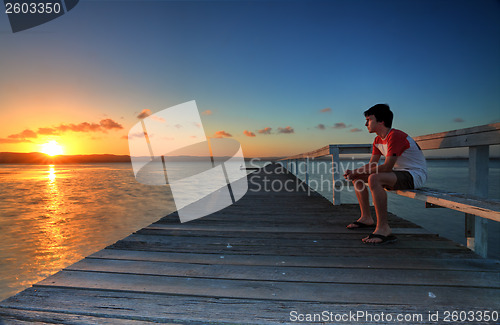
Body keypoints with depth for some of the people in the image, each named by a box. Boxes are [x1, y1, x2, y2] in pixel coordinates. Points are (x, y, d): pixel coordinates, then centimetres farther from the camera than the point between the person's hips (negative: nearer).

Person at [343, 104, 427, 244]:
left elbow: (386, 167, -28)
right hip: (399, 173, 10)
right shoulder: (378, 140, 9)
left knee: (374, 179, -36)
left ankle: (383, 228, -31)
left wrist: (357, 172, -21)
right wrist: (354, 172, -10)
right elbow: (372, 165, 9)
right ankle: (366, 218, 13)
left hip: (415, 174, -10)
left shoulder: (395, 136, -21)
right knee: (357, 178, 9)